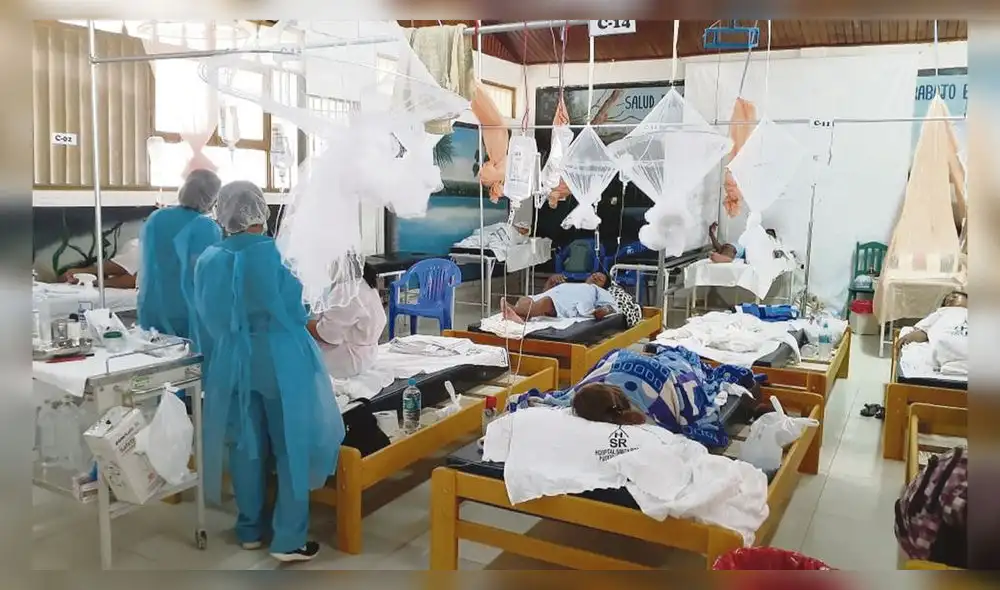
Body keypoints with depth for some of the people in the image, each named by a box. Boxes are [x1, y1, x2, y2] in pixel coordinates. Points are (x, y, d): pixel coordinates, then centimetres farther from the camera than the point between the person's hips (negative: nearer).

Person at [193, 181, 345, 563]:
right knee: (291, 446, 5)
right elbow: (295, 312, -8)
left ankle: (250, 530, 28)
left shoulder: (209, 260, -2)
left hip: (232, 362, 5)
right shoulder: (272, 254, -16)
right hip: (280, 361, -4)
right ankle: (289, 540, 9)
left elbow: (206, 318, 7)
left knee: (246, 446, 15)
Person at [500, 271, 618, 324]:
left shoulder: (600, 292, 35)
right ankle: (519, 316, -59)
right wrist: (551, 281, 13)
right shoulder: (570, 284, 46)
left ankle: (513, 310, -61)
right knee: (524, 300, -27)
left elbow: (613, 307, 14)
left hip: (572, 303, -5)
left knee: (547, 301, -38)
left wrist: (605, 310, -9)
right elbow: (545, 293, 33)